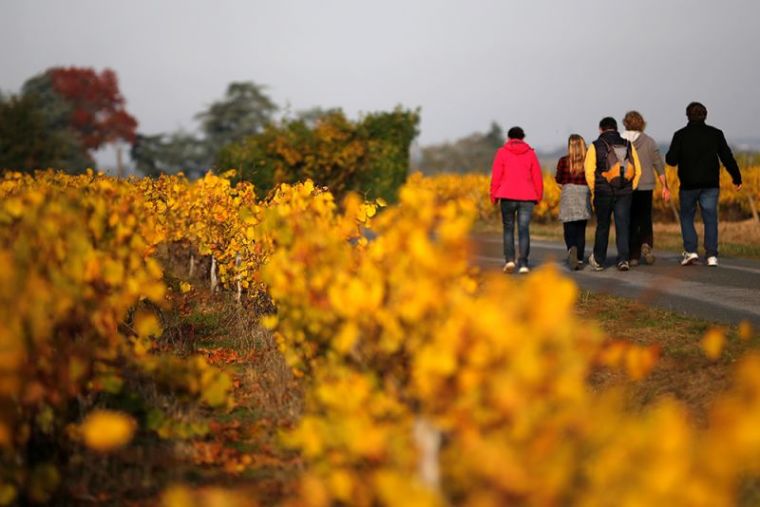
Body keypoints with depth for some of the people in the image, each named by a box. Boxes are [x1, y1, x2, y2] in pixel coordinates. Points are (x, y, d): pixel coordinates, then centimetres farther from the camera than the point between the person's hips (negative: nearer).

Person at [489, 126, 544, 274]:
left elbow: (496, 176, -1)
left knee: (508, 228, 10)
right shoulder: (530, 153, 8)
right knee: (524, 230, 2)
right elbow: (537, 176, 5)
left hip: (508, 196, -1)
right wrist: (539, 196, 14)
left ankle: (509, 259, -6)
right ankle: (523, 263, -7)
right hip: (527, 197, 1)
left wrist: (493, 195, 5)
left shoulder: (502, 152, 3)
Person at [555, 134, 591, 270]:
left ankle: (571, 248, -25)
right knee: (581, 230, 9)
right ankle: (579, 260, 6)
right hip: (584, 194, 1)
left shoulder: (563, 161, -5)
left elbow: (558, 179, 1)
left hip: (568, 194, -1)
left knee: (569, 229, 4)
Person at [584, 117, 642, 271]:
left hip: (603, 193, -1)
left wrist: (594, 191, 3)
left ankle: (598, 260, 20)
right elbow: (637, 171, 4)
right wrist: (630, 189, 11)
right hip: (624, 194, 1)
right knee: (623, 226, 4)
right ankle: (623, 259, -5)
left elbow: (589, 172, -8)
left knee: (602, 227, 10)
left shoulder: (595, 146, -2)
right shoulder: (628, 145, 6)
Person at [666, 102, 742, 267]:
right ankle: (711, 255, -2)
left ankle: (690, 251, -2)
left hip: (689, 185, -1)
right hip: (711, 185, 1)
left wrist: (671, 154, 17)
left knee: (687, 217, 12)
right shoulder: (716, 134, 2)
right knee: (710, 218, 5)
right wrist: (737, 178, 14)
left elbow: (671, 160, -6)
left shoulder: (681, 135, -4)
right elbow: (727, 158, 4)